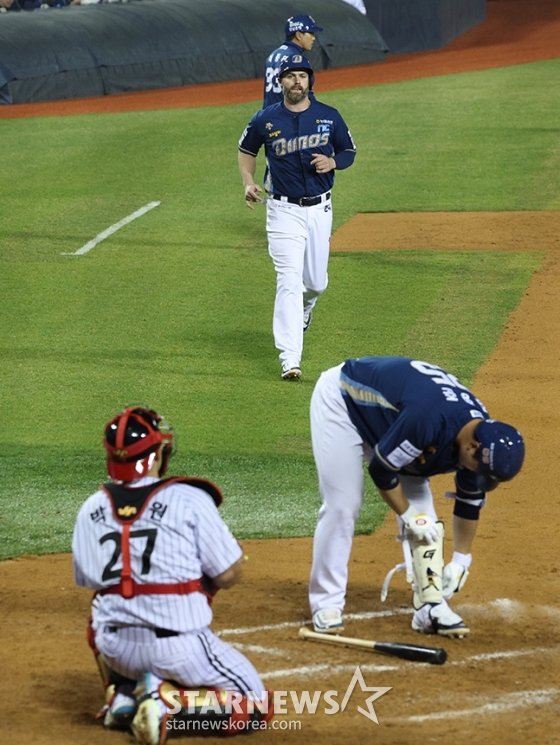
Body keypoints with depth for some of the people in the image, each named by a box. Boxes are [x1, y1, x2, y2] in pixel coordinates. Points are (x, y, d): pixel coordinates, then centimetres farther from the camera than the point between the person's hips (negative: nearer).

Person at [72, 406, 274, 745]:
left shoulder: (90, 510, 3)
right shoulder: (190, 499, -9)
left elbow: (88, 580, 12)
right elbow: (229, 575, -6)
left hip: (115, 650, 5)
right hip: (179, 649, -4)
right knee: (256, 709, 11)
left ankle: (122, 694, 14)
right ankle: (169, 698, -10)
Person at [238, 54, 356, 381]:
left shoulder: (329, 117, 0)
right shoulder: (266, 120, -3)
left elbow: (349, 151, 11)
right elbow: (247, 150, 13)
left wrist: (332, 162, -11)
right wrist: (249, 183, -3)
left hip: (320, 209, 3)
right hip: (284, 210, -2)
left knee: (316, 282, 11)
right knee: (289, 281, -14)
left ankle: (304, 307, 51)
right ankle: (290, 359, -18)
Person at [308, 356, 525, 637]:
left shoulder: (481, 435, -16)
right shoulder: (428, 420, -42)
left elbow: (469, 504, -1)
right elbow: (381, 469, -29)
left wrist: (460, 561, 3)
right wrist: (408, 515, -18)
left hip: (383, 415, 7)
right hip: (340, 399, -7)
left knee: (420, 504, -1)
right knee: (341, 505, -13)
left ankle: (431, 608, 0)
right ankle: (326, 605, -2)